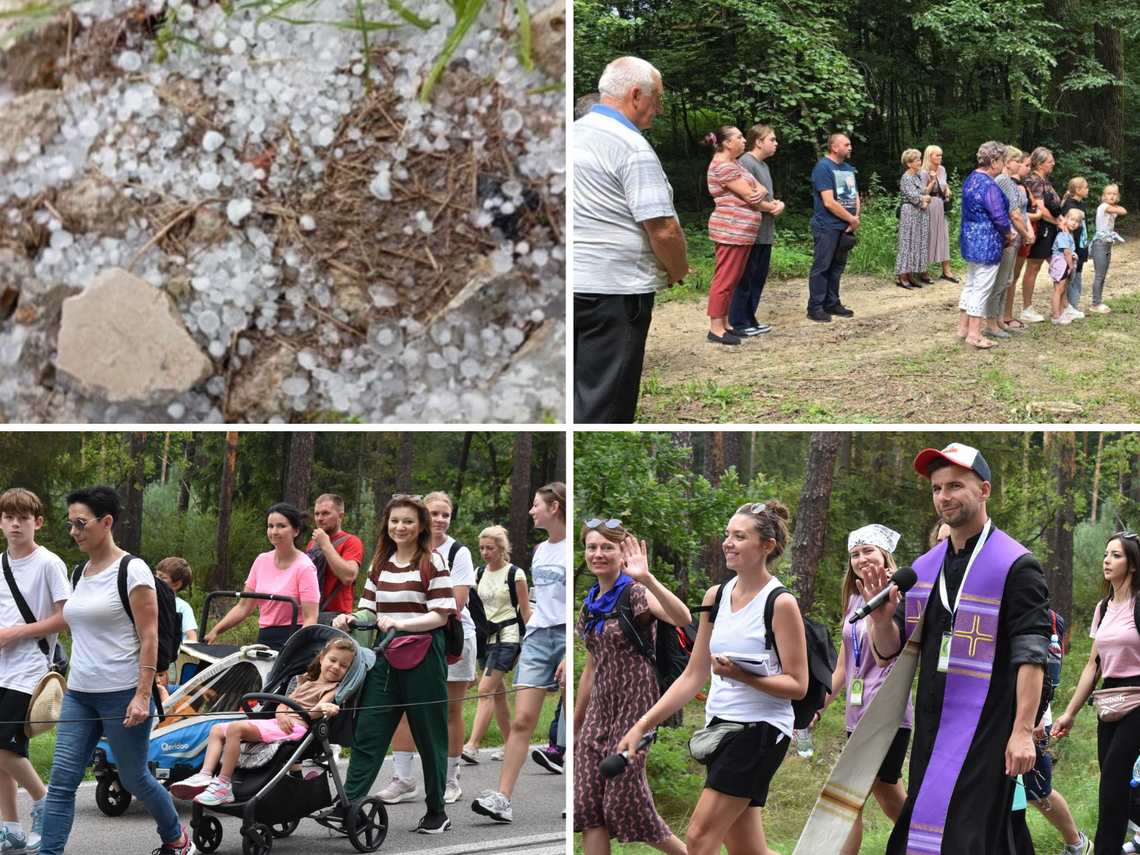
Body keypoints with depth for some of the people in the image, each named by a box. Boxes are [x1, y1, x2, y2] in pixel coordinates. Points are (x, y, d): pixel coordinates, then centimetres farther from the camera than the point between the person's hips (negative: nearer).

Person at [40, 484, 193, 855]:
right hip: (79, 695, 7)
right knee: (61, 781, -4)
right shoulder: (81, 572, 13)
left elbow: (149, 638, -13)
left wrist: (142, 696, -19)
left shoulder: (132, 571, -10)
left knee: (134, 779, 6)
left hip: (123, 693, -7)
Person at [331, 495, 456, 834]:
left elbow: (441, 615, -10)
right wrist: (349, 618, -5)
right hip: (385, 655, 5)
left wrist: (400, 623, -22)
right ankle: (347, 806, -6)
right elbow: (369, 610, 17)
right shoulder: (379, 563, 13)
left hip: (423, 656, -5)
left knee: (430, 735, 4)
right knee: (367, 731, -3)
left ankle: (437, 812, 15)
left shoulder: (433, 562, -4)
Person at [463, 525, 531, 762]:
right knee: (498, 693, 10)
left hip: (507, 636, -7)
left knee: (486, 689, -16)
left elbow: (526, 612, -5)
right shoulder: (480, 572, 10)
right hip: (485, 636, 7)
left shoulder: (515, 574, -6)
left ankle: (472, 746, -23)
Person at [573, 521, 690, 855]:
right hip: (599, 706, 7)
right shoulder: (591, 605, 13)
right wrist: (575, 726, 24)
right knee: (588, 802, -1)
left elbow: (682, 618, -29)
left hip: (633, 703, -7)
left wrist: (646, 578, -40)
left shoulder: (635, 594, -8)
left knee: (625, 800, -5)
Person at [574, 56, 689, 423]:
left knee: (581, 396, 15)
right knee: (606, 406, -3)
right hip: (613, 290, -8)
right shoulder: (632, 148, -14)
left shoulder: (573, 133, 12)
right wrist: (678, 272, 1)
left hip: (569, 283, 8)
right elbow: (663, 229, -19)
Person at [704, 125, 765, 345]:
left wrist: (761, 192, -11)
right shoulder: (722, 166, -14)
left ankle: (723, 325, 16)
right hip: (731, 231, -10)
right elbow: (749, 196, -15)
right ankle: (715, 328, -6)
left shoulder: (734, 163, 19)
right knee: (725, 279, -8)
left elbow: (759, 189, 13)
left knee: (732, 279, 11)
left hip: (742, 231, 10)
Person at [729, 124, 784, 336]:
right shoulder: (746, 163, -15)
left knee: (759, 279, 13)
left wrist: (778, 204, -3)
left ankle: (750, 320, 20)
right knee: (745, 279, -4)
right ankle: (738, 323, 1)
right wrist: (771, 207, -10)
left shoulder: (763, 165, 16)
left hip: (765, 233, 10)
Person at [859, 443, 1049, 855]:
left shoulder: (1016, 565, -5)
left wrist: (1023, 731, -18)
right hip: (930, 729, 7)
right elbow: (890, 651, 15)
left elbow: (1031, 654, -11)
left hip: (986, 731, -7)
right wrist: (882, 619, -7)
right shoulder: (924, 567, 15)